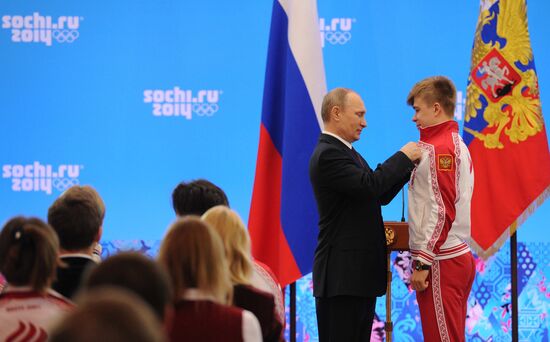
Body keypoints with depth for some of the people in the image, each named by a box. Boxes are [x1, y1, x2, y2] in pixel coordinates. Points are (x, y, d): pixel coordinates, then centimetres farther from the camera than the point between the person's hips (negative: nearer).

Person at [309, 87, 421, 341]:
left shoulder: (346, 153, 18)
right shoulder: (328, 155, -14)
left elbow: (380, 196, 18)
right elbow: (369, 186, -25)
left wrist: (408, 166, 6)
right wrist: (403, 156, -14)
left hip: (361, 272, 10)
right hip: (342, 275, -10)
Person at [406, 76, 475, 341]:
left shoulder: (438, 148, -13)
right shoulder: (457, 144, 17)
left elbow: (442, 211, -19)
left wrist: (423, 262, -17)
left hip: (440, 261, -10)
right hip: (460, 257, 10)